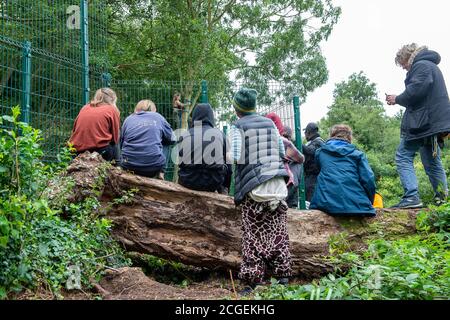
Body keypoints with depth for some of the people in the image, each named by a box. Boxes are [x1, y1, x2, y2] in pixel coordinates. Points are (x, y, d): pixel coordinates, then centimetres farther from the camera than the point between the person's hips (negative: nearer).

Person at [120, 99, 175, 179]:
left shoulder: (128, 119, 11)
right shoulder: (158, 117, 9)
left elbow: (121, 144, 17)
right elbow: (171, 139, 16)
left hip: (129, 166, 1)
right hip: (154, 164, -1)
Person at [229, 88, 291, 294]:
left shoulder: (238, 127, -2)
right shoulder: (270, 123, 12)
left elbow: (236, 157, -12)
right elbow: (282, 152, 14)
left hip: (252, 185, -4)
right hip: (276, 183, 4)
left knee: (253, 233, 0)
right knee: (277, 230, 8)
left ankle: (253, 281, 0)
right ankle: (283, 276, 10)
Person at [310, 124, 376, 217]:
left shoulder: (320, 152, 18)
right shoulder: (357, 154, 12)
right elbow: (368, 180, 3)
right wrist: (369, 203, 15)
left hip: (327, 205, 1)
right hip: (356, 205, 0)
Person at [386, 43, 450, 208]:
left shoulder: (420, 65, -7)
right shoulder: (431, 66, 26)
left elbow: (415, 91, -20)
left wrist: (397, 99, -5)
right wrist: (398, 99, 17)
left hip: (423, 122, -10)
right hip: (434, 122, 10)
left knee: (403, 156, -8)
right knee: (432, 162, 12)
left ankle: (411, 197, -17)